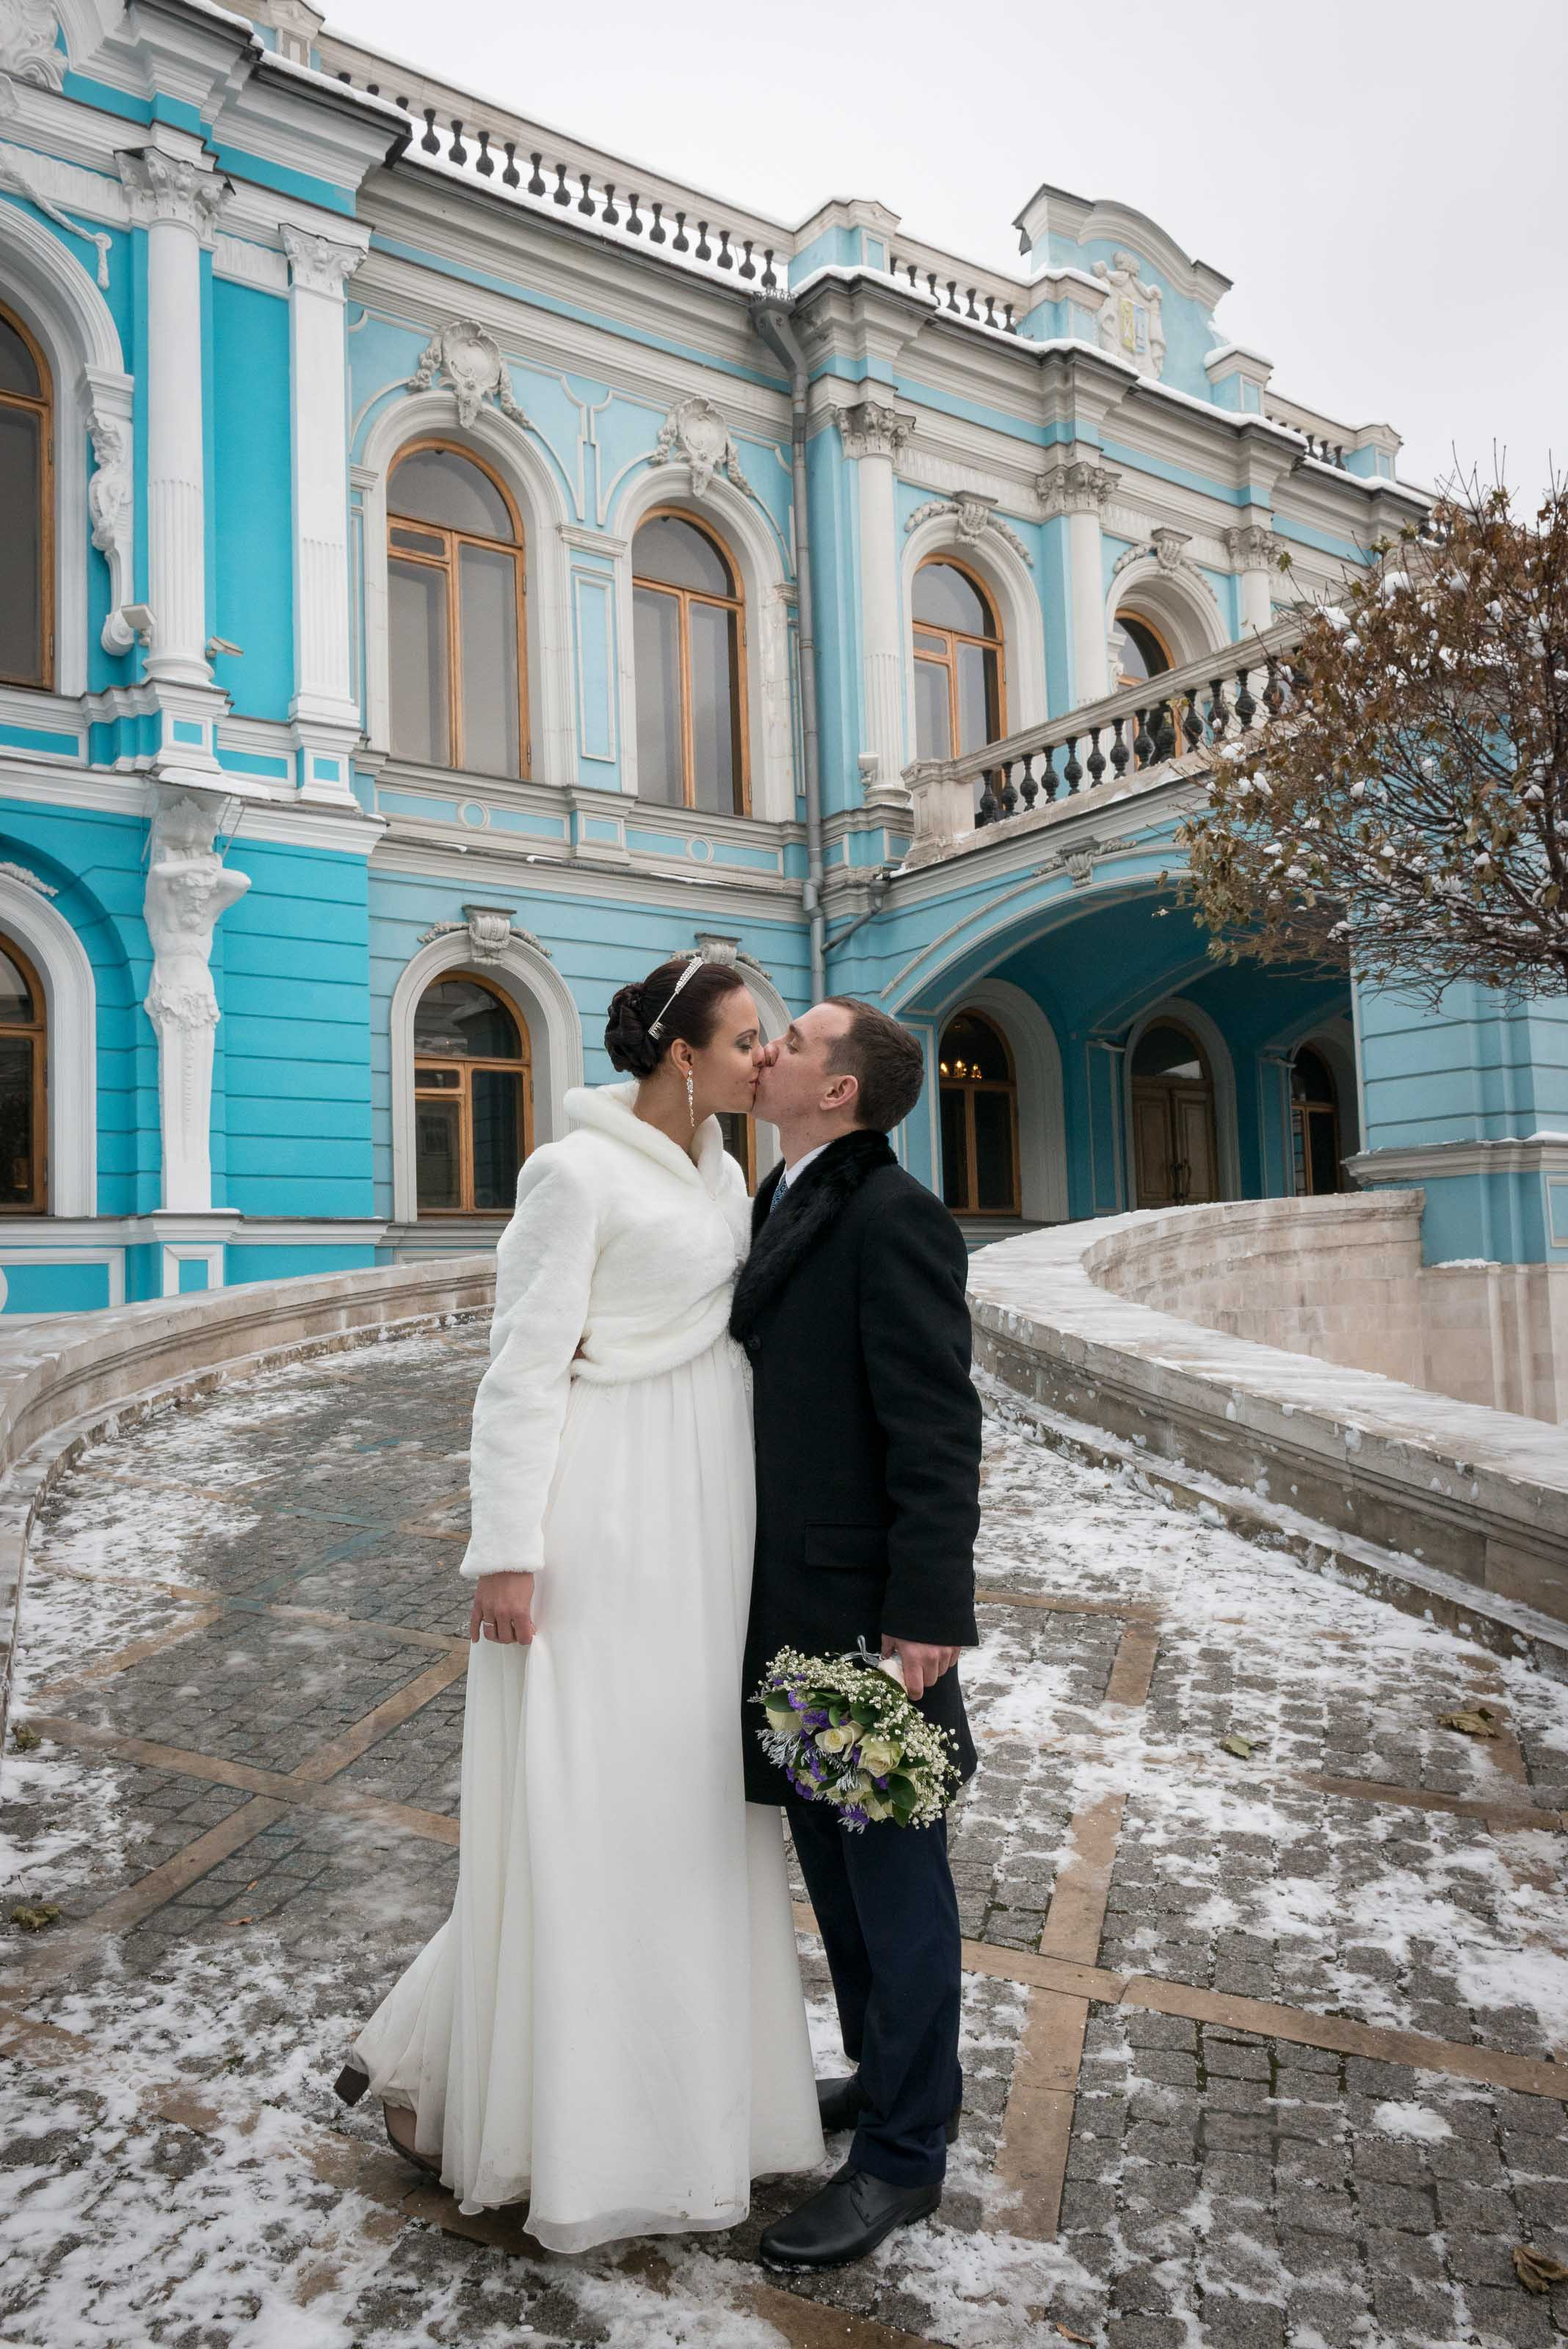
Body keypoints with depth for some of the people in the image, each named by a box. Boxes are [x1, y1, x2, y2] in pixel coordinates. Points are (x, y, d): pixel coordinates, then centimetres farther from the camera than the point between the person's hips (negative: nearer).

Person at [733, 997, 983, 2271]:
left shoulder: (894, 1219, -16)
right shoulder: (782, 1208, 12)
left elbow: (937, 1427, -20)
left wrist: (927, 1615, -22)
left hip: (866, 1600, -9)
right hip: (789, 1599, 9)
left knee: (894, 1866, 6)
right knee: (827, 1847, 21)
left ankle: (904, 2153, 23)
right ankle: (887, 2071, 40)